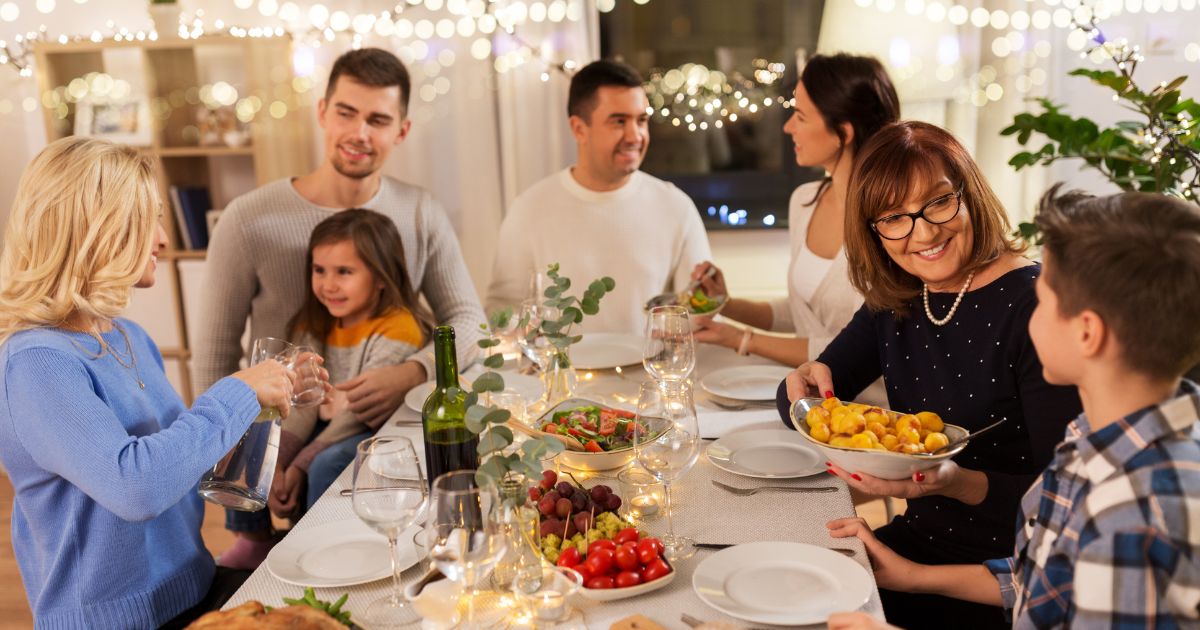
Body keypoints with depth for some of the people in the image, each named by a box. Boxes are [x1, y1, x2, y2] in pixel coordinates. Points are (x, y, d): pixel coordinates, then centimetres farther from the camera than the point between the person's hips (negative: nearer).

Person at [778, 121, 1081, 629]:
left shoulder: (1034, 305, -17)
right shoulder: (894, 302, 3)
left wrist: (959, 483, -34)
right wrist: (809, 383, -14)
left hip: (1005, 570, -5)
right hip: (918, 542, 6)